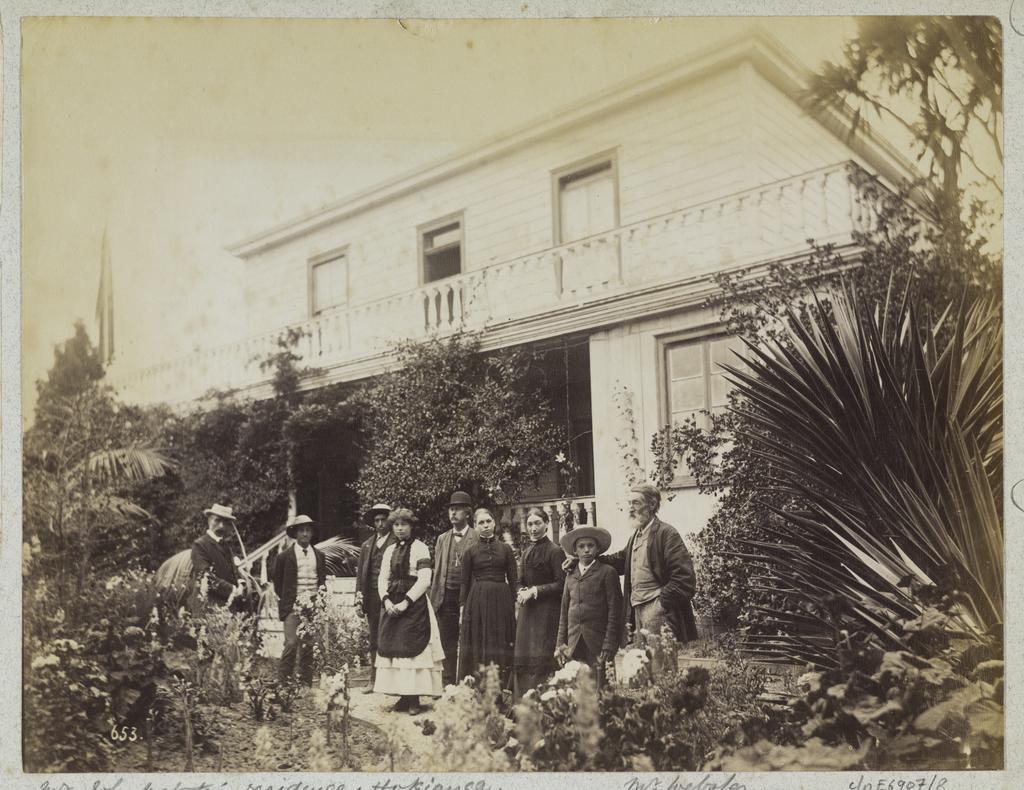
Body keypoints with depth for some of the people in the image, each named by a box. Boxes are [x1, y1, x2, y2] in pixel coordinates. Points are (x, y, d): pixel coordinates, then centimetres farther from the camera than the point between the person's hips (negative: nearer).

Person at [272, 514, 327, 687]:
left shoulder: (319, 556, 13)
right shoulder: (285, 556, 1)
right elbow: (277, 583, 9)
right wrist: (286, 604, 4)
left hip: (313, 607, 3)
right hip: (293, 607, -3)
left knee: (309, 647, 3)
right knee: (291, 644, -12)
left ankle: (306, 684, 9)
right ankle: (283, 683, -5)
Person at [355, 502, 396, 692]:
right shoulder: (367, 545, 17)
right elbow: (360, 572, 17)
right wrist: (359, 595, 6)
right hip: (372, 596, 5)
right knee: (374, 640, 9)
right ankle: (373, 680, 15)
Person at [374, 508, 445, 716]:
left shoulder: (420, 548, -2)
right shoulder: (389, 550, 15)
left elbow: (424, 579, -10)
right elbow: (383, 578, 11)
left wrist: (406, 602, -16)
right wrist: (386, 600, -6)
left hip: (414, 604, -6)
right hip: (392, 605, 6)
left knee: (412, 649, -8)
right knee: (393, 649, 3)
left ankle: (414, 699, -3)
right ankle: (403, 697, 8)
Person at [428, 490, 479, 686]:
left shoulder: (478, 538, -1)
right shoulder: (442, 539, 15)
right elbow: (437, 571, 15)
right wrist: (434, 598, 8)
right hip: (446, 598, 4)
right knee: (448, 647, 7)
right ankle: (449, 685, 13)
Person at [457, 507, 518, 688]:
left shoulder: (505, 549, 6)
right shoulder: (470, 552, 5)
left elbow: (513, 580, 6)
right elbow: (465, 583, 6)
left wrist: (515, 605, 0)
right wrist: (463, 607, 0)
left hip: (501, 601, 1)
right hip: (477, 602, 0)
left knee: (501, 651, 2)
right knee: (477, 650, 1)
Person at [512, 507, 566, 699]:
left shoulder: (554, 551, -8)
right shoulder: (526, 552, 15)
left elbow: (561, 584, -11)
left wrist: (535, 591, -13)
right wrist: (522, 592, 0)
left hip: (547, 611, -7)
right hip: (527, 611, 7)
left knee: (541, 659, -9)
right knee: (523, 660, 5)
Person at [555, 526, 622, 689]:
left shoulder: (607, 573, 2)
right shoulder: (570, 575, 15)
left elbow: (614, 611, -2)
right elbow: (564, 612, 16)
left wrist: (609, 645, -8)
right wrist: (560, 644, 8)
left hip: (597, 643, -3)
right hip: (573, 643, 4)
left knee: (599, 687, -7)